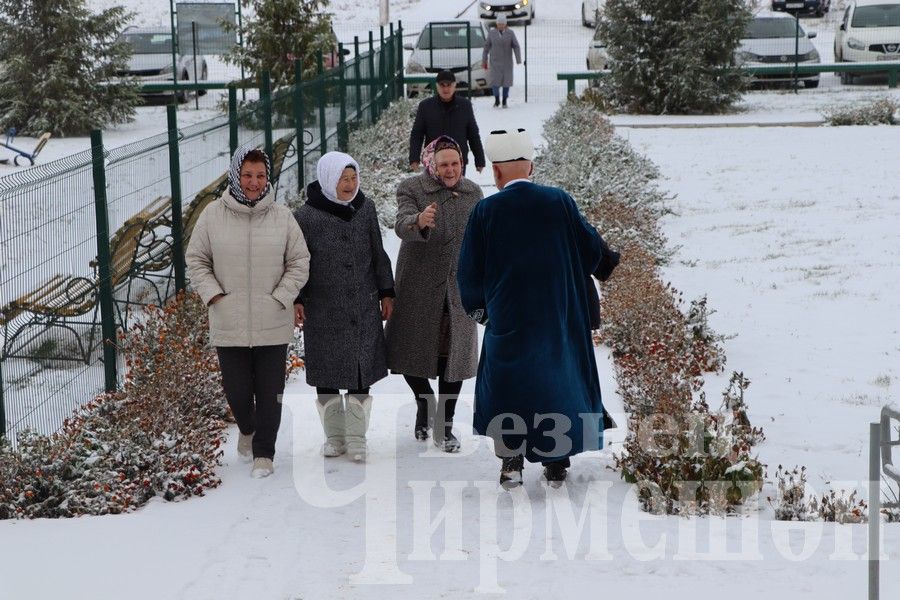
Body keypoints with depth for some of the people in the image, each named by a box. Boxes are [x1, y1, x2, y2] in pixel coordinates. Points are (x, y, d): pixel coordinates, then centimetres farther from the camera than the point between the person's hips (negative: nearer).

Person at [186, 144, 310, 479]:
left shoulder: (282, 217, -1)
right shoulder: (213, 216, -1)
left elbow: (299, 263, 4)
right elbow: (196, 260, 7)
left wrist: (280, 298, -6)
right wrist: (213, 295, -5)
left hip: (272, 325, 0)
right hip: (228, 324, 0)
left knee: (269, 392, 2)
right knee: (237, 391, 7)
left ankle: (264, 453, 16)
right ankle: (247, 430, 39)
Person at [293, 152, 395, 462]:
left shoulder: (365, 208, 4)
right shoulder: (307, 216, -8)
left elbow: (378, 254, 12)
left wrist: (386, 292, 12)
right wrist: (296, 300, -7)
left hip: (364, 308, 3)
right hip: (323, 311, -3)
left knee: (363, 371, 3)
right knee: (327, 374, 5)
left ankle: (356, 437, 14)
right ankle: (334, 435, 20)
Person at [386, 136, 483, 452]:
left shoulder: (472, 192, 5)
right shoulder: (412, 189, -9)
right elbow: (402, 224, -28)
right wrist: (419, 221, -51)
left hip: (459, 288, 3)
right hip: (419, 288, -3)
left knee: (454, 354, 4)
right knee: (411, 352, 2)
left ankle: (444, 425, 15)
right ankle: (425, 402, 31)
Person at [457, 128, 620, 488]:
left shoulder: (485, 211, -9)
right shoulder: (560, 202, -6)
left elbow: (469, 270, -2)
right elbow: (591, 249, 4)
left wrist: (476, 307, 16)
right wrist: (611, 263, 27)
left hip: (507, 321, -1)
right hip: (559, 318, 1)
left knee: (508, 383, 13)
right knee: (558, 377, 13)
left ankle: (511, 462, 9)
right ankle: (557, 464, 16)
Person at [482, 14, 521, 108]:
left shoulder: (510, 33, -2)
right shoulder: (491, 33, 0)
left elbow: (516, 47, -4)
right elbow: (486, 46, 6)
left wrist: (518, 60, -14)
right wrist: (484, 60, 6)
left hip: (507, 62, 0)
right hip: (495, 61, 0)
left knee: (506, 80, 1)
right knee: (495, 80, -7)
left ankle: (505, 101, 12)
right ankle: (497, 99, 9)